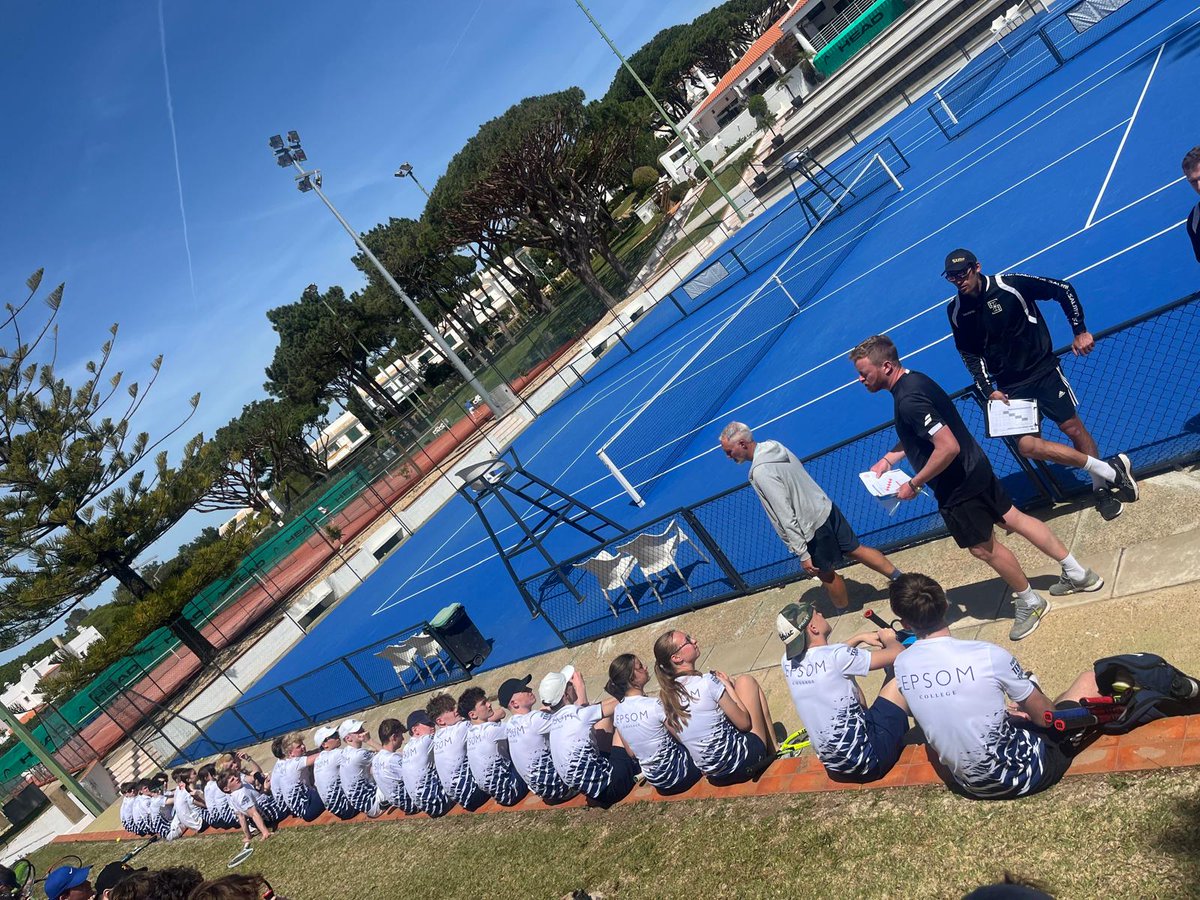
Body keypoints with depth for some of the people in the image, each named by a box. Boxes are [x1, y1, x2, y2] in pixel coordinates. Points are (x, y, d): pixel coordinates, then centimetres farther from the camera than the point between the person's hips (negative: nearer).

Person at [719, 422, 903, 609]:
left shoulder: (760, 472, -25)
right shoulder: (776, 447, 1)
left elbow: (787, 517, -26)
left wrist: (802, 553, -21)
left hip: (813, 528, -7)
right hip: (827, 509, 7)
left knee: (826, 573, 16)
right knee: (855, 550, 21)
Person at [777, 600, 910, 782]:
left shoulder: (787, 662, -2)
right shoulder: (837, 657, -21)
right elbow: (898, 654, -13)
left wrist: (859, 638, 17)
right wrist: (889, 639, 9)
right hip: (869, 758, -7)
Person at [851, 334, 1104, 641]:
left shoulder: (908, 400, -30)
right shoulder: (914, 379, 3)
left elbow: (948, 447, -33)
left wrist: (914, 484, -23)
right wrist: (887, 460, 9)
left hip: (958, 488, -9)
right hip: (975, 467, 9)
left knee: (983, 547, 10)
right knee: (1013, 519, 20)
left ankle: (1030, 603, 31)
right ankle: (1077, 574, 33)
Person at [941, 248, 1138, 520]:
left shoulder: (1009, 285, -16)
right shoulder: (956, 312, -5)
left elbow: (1063, 289, -7)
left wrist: (1080, 330, -8)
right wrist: (988, 390, -5)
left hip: (1043, 369, -2)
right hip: (1009, 386, 3)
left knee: (1073, 427, 0)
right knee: (1026, 445, -13)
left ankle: (1101, 487, 25)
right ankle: (1109, 470, -2)